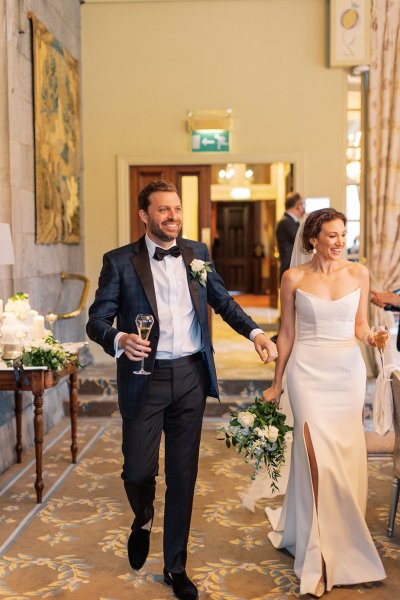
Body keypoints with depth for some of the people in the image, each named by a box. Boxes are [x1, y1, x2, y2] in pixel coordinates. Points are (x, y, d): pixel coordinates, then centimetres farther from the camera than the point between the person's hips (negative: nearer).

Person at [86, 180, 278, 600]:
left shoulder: (197, 253, 7)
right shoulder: (120, 261, -4)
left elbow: (223, 302, 15)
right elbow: (96, 320, -5)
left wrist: (255, 333, -1)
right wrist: (119, 339, -27)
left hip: (191, 377, 3)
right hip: (144, 379, -3)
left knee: (183, 476, 10)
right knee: (138, 471, 0)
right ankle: (143, 521, 39)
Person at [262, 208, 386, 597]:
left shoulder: (358, 273, 5)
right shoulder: (294, 278, -1)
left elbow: (360, 325, 10)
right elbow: (286, 334, 4)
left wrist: (370, 337, -13)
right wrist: (276, 383, 6)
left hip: (348, 370, 3)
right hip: (308, 371, -3)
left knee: (345, 456, 7)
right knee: (319, 457, -8)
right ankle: (321, 557, 6)